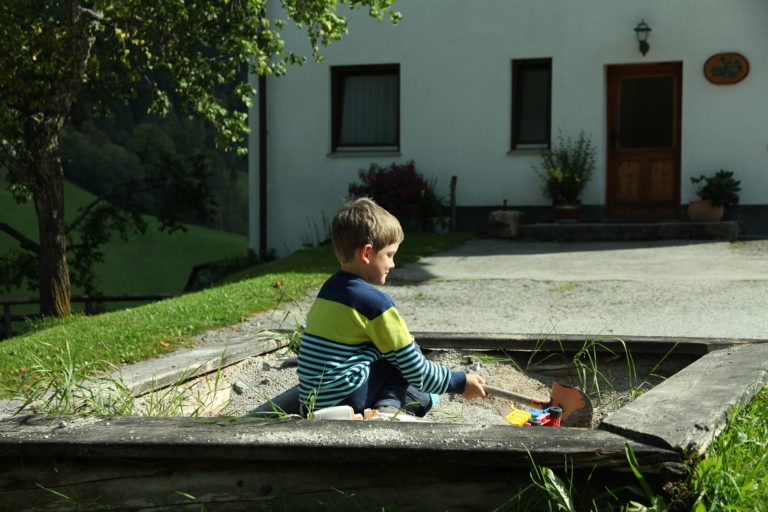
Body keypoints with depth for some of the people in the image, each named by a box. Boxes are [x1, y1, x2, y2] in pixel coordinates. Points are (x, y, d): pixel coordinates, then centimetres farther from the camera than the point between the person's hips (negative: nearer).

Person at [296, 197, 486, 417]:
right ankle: (388, 406, -6)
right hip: (343, 400, -8)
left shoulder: (329, 288, 11)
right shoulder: (375, 301, -13)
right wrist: (460, 382, 4)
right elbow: (414, 368, -9)